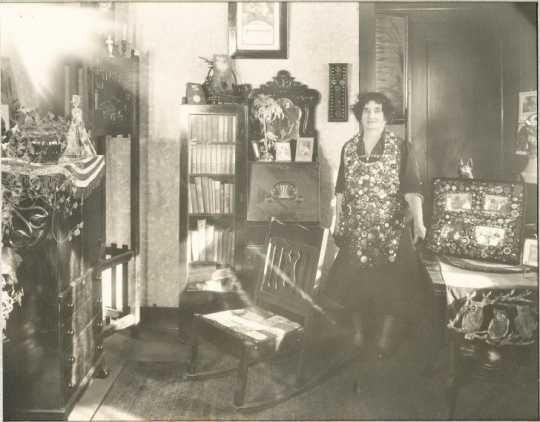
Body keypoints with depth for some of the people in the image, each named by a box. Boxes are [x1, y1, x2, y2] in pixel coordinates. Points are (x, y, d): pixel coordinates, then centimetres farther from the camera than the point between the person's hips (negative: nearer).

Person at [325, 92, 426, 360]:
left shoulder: (400, 149, -5)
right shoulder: (348, 149, 6)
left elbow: (412, 189, -12)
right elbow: (341, 190, 11)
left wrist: (418, 220, -24)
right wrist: (338, 222, 10)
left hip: (391, 230, -3)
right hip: (356, 230, 3)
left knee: (390, 283, 1)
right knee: (354, 280, 9)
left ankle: (387, 338, 19)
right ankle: (358, 332, 29)